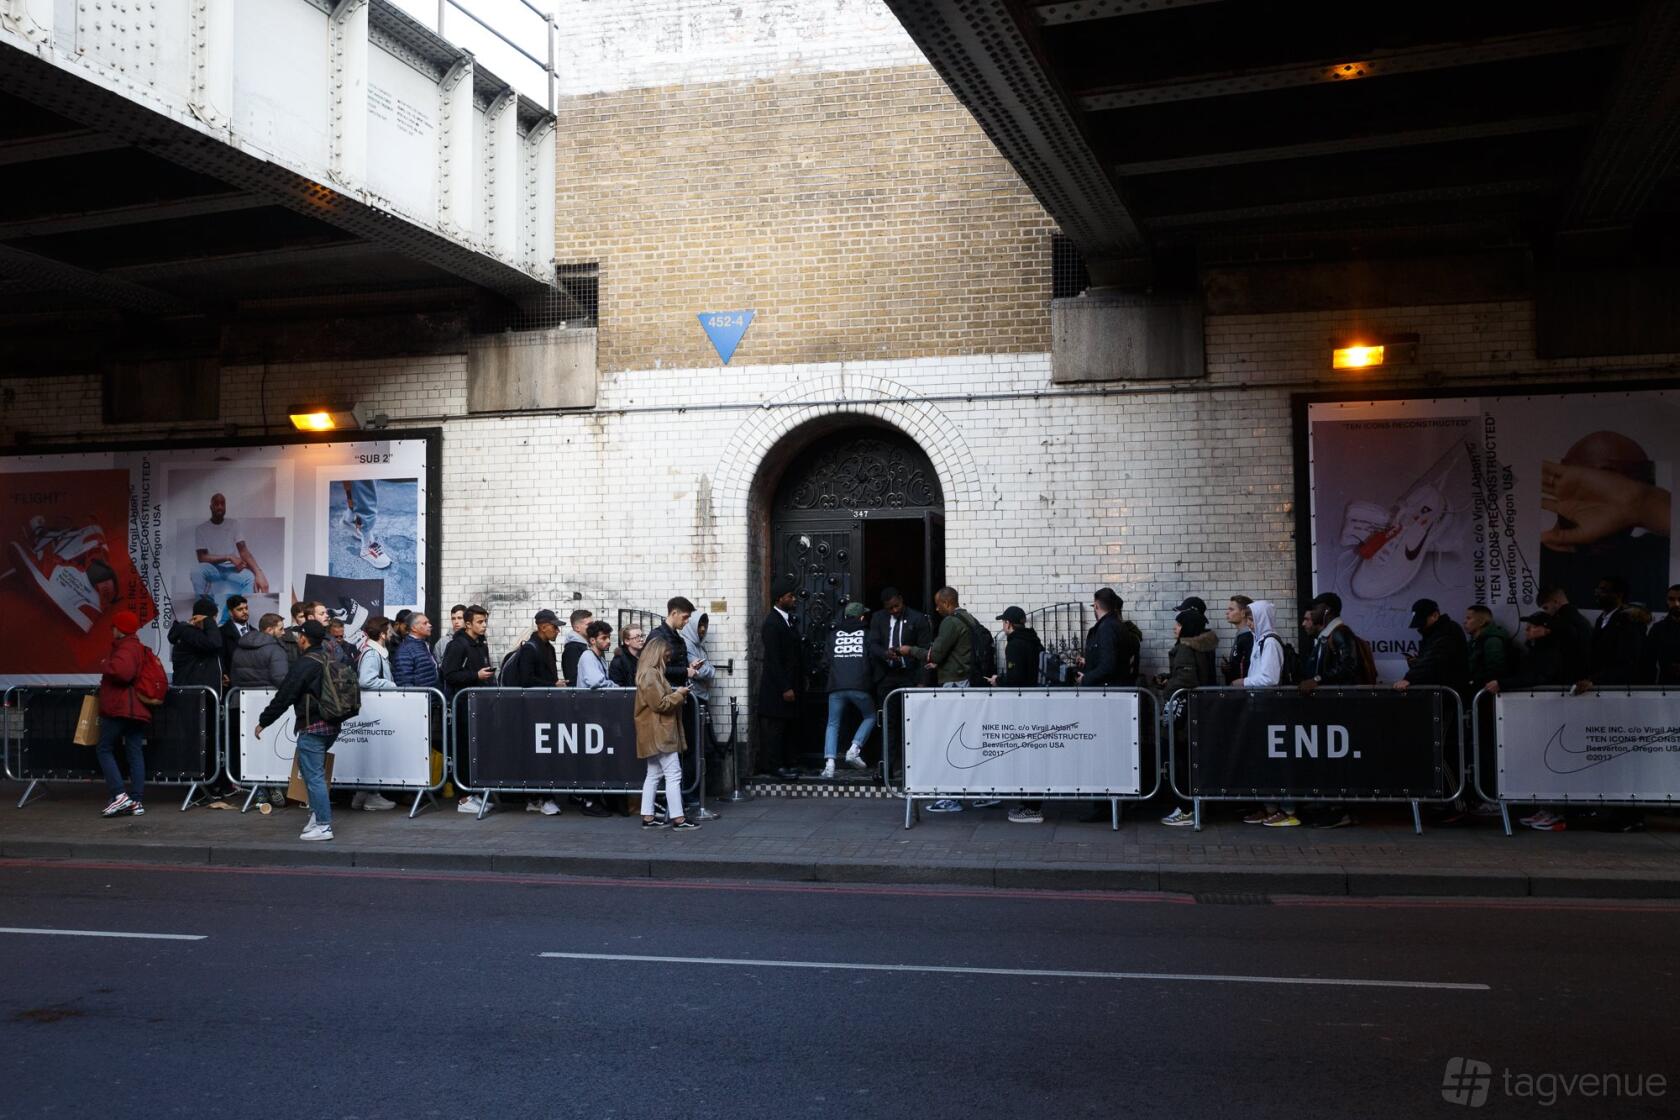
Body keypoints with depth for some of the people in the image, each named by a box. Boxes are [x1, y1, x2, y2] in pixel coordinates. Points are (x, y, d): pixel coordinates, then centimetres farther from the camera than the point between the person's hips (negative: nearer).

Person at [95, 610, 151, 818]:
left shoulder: (125, 648, -12)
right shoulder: (140, 648, 18)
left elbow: (122, 671, -28)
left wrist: (104, 666, -11)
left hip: (118, 708, -9)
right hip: (138, 710, 9)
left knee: (105, 750, 1)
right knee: (135, 753, 6)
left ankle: (120, 795, -12)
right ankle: (137, 802, 3)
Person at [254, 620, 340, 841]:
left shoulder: (304, 664, -14)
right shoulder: (328, 659, 11)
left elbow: (284, 697, -13)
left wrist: (263, 722, -4)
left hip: (312, 727, -9)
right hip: (332, 725, 9)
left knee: (314, 775, -4)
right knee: (306, 765, 22)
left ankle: (323, 825, -3)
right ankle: (317, 813, 21)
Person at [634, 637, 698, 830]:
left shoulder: (652, 673, 17)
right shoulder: (650, 674, -16)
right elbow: (660, 704, -20)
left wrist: (677, 694, 10)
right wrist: (678, 694, -8)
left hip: (655, 734, 11)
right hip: (658, 733, -11)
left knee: (653, 774, 12)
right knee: (673, 773, -10)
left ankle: (648, 818, 14)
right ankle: (677, 818, -10)